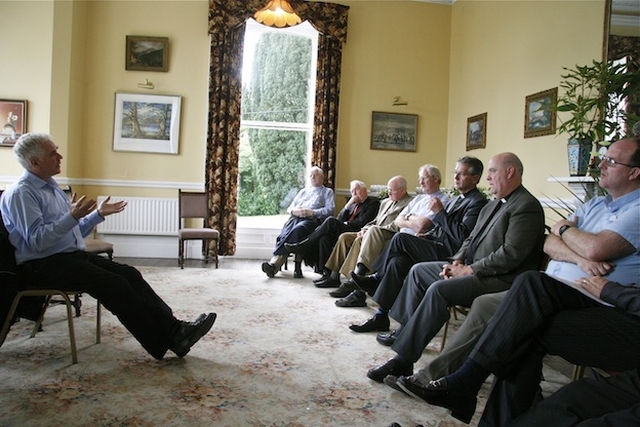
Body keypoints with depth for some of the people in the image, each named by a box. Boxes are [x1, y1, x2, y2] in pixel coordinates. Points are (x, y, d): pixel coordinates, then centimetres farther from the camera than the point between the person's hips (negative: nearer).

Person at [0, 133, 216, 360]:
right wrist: (71, 217, -27)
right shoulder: (20, 193, -10)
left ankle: (173, 328, -17)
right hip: (42, 265, -8)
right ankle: (163, 342, -21)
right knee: (113, 283, -25)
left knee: (130, 274, -12)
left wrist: (98, 214, 14)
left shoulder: (51, 187, 18)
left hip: (73, 256, 9)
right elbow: (36, 241, -20)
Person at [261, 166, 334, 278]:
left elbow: (330, 209, 5)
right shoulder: (303, 191, 36)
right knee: (285, 233, -31)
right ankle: (275, 264, -47)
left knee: (297, 230, -38)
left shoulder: (327, 192, 23)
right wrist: (294, 211, 1)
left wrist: (312, 212, -10)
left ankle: (275, 262, -44)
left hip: (312, 219, -4)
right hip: (295, 218, 4)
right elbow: (289, 208, 27)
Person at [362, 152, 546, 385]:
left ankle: (403, 359, -24)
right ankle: (405, 330, 6)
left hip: (500, 279, -11)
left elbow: (511, 254, -22)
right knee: (418, 270, 7)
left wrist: (470, 270, -18)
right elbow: (471, 238, 20)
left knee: (438, 290, -29)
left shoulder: (527, 206, -13)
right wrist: (457, 261, 1)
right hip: (471, 268, 11)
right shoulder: (493, 204, 18)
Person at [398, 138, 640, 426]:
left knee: (532, 283, -31)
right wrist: (580, 259, -11)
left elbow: (596, 249, -18)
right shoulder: (595, 205, 23)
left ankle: (464, 381, -28)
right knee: (526, 336, -25)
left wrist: (564, 228, 2)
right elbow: (550, 244, 11)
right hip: (562, 296, 7)